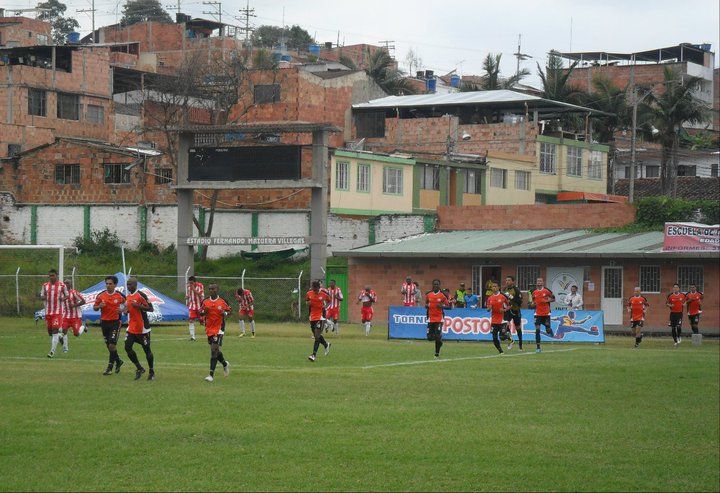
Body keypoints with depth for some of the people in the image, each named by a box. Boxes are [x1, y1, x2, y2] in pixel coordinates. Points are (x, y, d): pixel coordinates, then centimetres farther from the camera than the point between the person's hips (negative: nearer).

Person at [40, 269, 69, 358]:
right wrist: (44, 297, -13)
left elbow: (67, 295, 9)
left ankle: (52, 351, -12)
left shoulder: (61, 285, -1)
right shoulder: (45, 285, 8)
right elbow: (41, 296, 11)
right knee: (50, 331, 9)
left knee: (55, 331, -12)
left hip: (57, 312, -4)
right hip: (48, 312, 4)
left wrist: (62, 298, -13)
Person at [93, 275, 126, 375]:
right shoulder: (101, 295, 0)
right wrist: (99, 306, -15)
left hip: (115, 322, -4)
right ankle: (118, 361, 33)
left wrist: (122, 310, -13)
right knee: (108, 345, 11)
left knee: (112, 344, -12)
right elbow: (94, 308, 7)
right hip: (104, 322, 4)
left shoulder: (120, 296, -6)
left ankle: (110, 367, -4)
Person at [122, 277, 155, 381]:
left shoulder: (141, 295, -15)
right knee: (127, 347, -3)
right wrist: (126, 310, 4)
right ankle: (139, 368, 11)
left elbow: (151, 309, -17)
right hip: (132, 328, 7)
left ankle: (151, 372, 17)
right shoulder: (128, 296, 11)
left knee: (147, 350, 3)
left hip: (142, 328, -7)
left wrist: (138, 306, -26)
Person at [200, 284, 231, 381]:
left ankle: (211, 375, -12)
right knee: (215, 350, 13)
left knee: (214, 350, -12)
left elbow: (229, 310, 7)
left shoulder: (222, 302, -4)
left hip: (218, 328, -5)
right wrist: (204, 311, -10)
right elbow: (200, 313, 12)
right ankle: (225, 364, 43)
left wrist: (225, 313, -14)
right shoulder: (205, 302, 5)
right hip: (209, 329, 5)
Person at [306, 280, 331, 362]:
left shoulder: (324, 293, -8)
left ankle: (314, 355, -11)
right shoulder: (309, 293, 0)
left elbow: (329, 301, 8)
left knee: (317, 336, -12)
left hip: (321, 316, -5)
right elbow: (306, 300, 17)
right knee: (316, 335, 13)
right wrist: (308, 303, -6)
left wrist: (325, 306, -10)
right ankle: (326, 344, 41)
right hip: (312, 317, 5)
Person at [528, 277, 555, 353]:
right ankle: (538, 347, -5)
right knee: (537, 330, -9)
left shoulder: (547, 291, -5)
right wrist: (532, 304, -6)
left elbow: (553, 298, 4)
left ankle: (550, 330, 44)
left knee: (548, 331, 4)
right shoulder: (533, 292, 4)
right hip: (538, 314, 1)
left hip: (546, 313, -1)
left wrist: (548, 300, -15)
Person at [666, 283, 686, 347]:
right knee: (673, 328, 3)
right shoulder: (670, 296, 1)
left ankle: (679, 337, 9)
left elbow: (685, 302, 17)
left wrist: (684, 304, -5)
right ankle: (675, 341, 17)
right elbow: (667, 304, 11)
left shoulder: (682, 295, 2)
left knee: (679, 326, -17)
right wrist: (669, 305, -11)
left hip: (679, 313, -1)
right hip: (673, 313, 1)